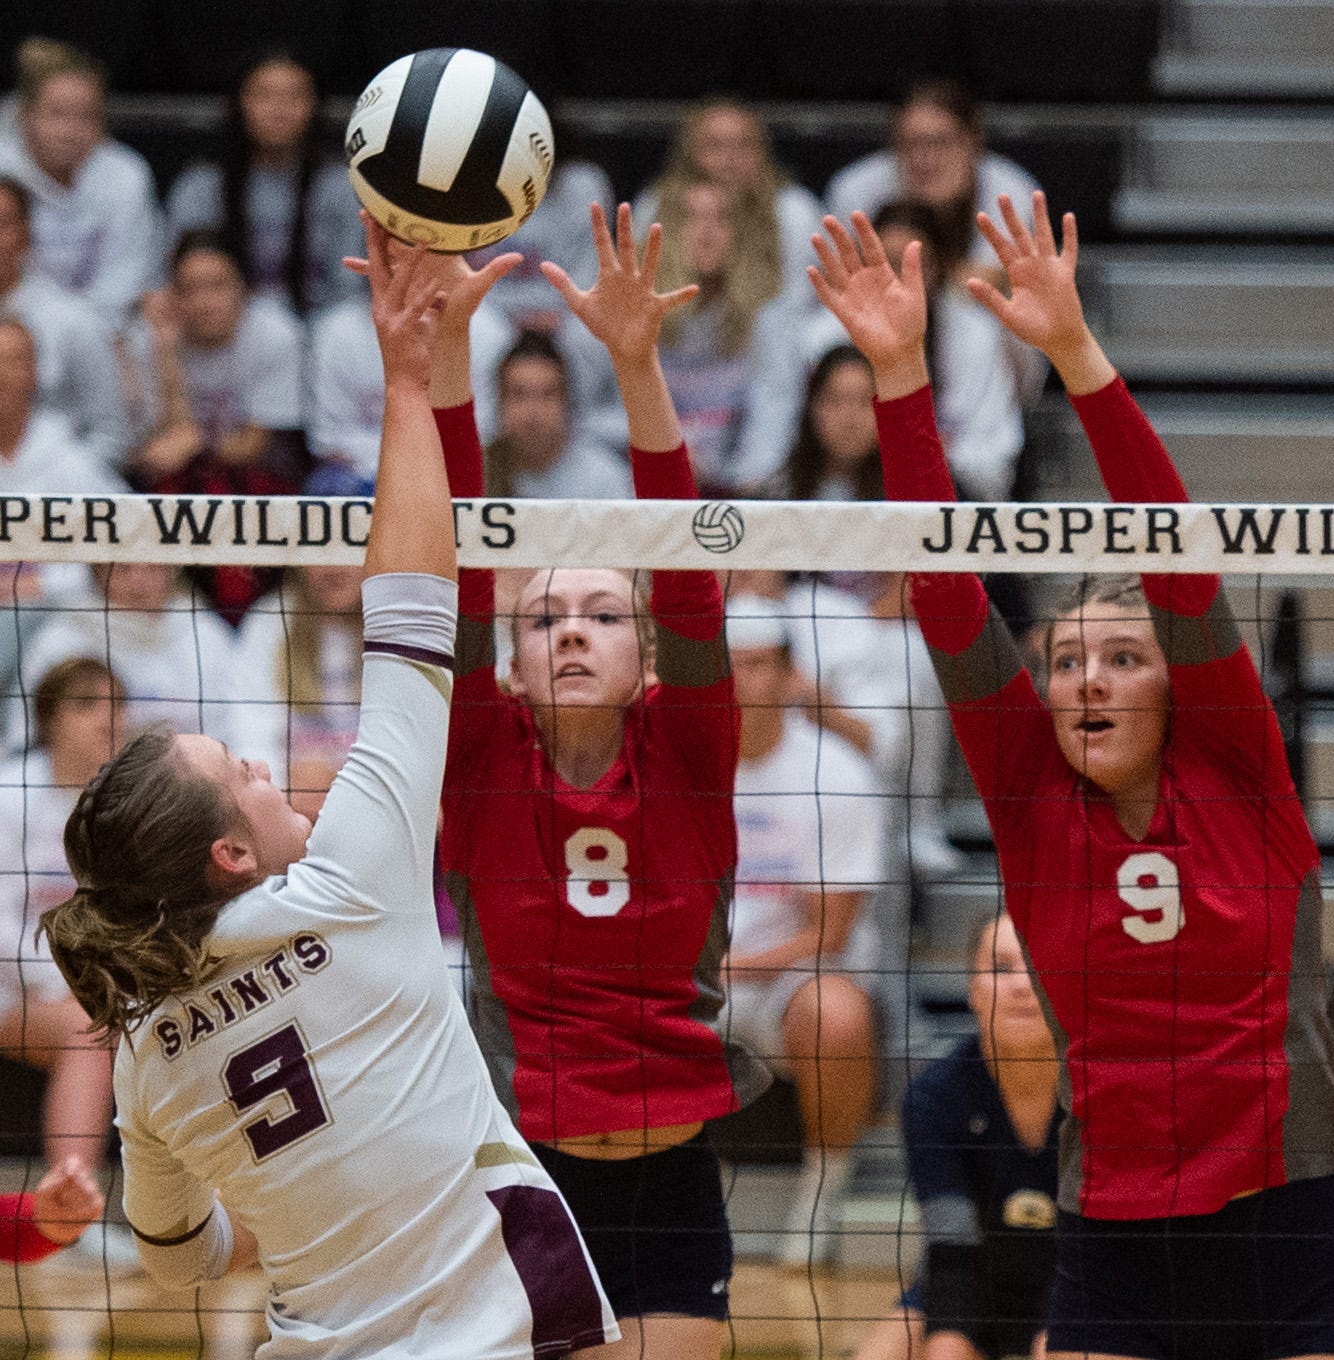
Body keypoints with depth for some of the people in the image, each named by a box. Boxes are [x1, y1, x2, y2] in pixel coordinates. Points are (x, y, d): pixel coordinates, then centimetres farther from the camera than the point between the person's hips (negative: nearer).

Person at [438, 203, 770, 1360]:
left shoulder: (687, 759, 1)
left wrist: (638, 365, -26)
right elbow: (458, 568, -11)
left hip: (672, 1191, 1)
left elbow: (687, 574, -12)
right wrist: (437, 356, -23)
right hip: (525, 1179, -1)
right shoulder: (483, 766, 0)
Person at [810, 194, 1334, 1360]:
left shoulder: (1240, 780, 0)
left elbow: (1181, 566, -10)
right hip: (1118, 1253, 2)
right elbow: (948, 602, -4)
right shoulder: (1033, 805, 4)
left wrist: (1077, 353, -20)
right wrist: (900, 376, -13)